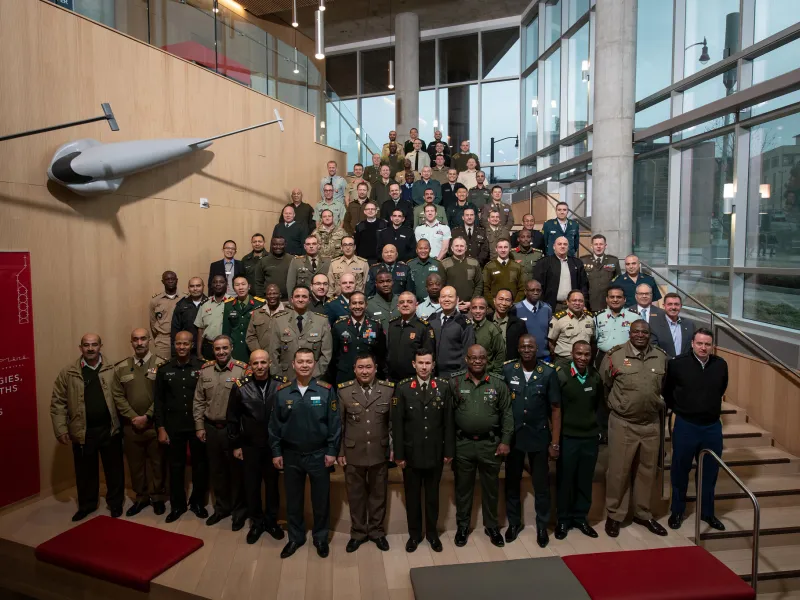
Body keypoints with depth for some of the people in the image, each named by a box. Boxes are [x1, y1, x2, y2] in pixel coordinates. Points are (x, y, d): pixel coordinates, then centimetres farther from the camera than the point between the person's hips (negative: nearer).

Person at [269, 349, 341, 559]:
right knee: (293, 499, 15)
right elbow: (274, 425, 2)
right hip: (291, 455, 2)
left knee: (321, 499, 11)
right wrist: (276, 452, 0)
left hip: (319, 455, -1)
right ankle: (295, 537, 34)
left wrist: (332, 451, -8)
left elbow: (334, 423, -6)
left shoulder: (326, 390, -9)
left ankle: (321, 537, 31)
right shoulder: (282, 392, -3)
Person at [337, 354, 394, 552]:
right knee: (355, 495, 14)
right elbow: (338, 424, -1)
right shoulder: (344, 391, -6)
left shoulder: (389, 389, -6)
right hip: (353, 454, 0)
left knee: (378, 494, 15)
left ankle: (376, 531, 34)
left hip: (380, 454, 0)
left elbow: (393, 421, -1)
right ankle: (358, 532, 32)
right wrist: (339, 452, -1)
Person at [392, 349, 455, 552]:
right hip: (411, 454, -1)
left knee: (433, 496, 15)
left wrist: (449, 451, -1)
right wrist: (398, 454, -6)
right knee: (412, 496, 13)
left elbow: (449, 422, 0)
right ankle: (414, 534, 31)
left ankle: (432, 533, 33)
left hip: (435, 454, 1)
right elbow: (397, 424, -6)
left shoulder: (443, 387, -3)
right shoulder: (402, 388, -7)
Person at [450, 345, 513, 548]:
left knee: (491, 488, 13)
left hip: (491, 444, 1)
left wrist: (505, 441, -4)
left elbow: (507, 414, 1)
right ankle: (462, 526, 29)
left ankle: (491, 526, 31)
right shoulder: (454, 382, -5)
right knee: (463, 488, 13)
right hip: (463, 444, 0)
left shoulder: (498, 384, -2)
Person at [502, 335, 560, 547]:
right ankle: (514, 522, 34)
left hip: (539, 436, -1)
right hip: (513, 435, 1)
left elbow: (555, 409, -4)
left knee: (541, 484, 11)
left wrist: (555, 442, -5)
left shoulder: (549, 372, -9)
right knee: (512, 482, 14)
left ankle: (542, 526, 31)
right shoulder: (507, 369, -7)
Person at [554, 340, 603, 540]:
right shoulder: (561, 376, -12)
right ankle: (563, 520, 22)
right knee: (565, 480, 8)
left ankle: (581, 517, 29)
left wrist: (595, 424, 11)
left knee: (585, 481, 13)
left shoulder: (596, 377, 2)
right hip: (567, 437, -3)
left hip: (591, 437, 4)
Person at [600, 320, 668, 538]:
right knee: (618, 471, 4)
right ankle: (614, 515, 20)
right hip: (622, 424, -4)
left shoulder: (661, 356, 1)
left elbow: (666, 385, 17)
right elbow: (603, 385, 1)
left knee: (647, 470, 15)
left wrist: (659, 404, 13)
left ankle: (643, 514, 33)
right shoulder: (614, 355, -10)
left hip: (651, 424, 4)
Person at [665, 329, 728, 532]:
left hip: (713, 426, 3)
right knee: (680, 471, 10)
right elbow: (666, 391, 1)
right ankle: (677, 511, 26)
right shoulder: (677, 364, -13)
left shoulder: (721, 365, -3)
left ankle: (707, 512, 31)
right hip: (685, 426, -3)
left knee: (710, 472, 14)